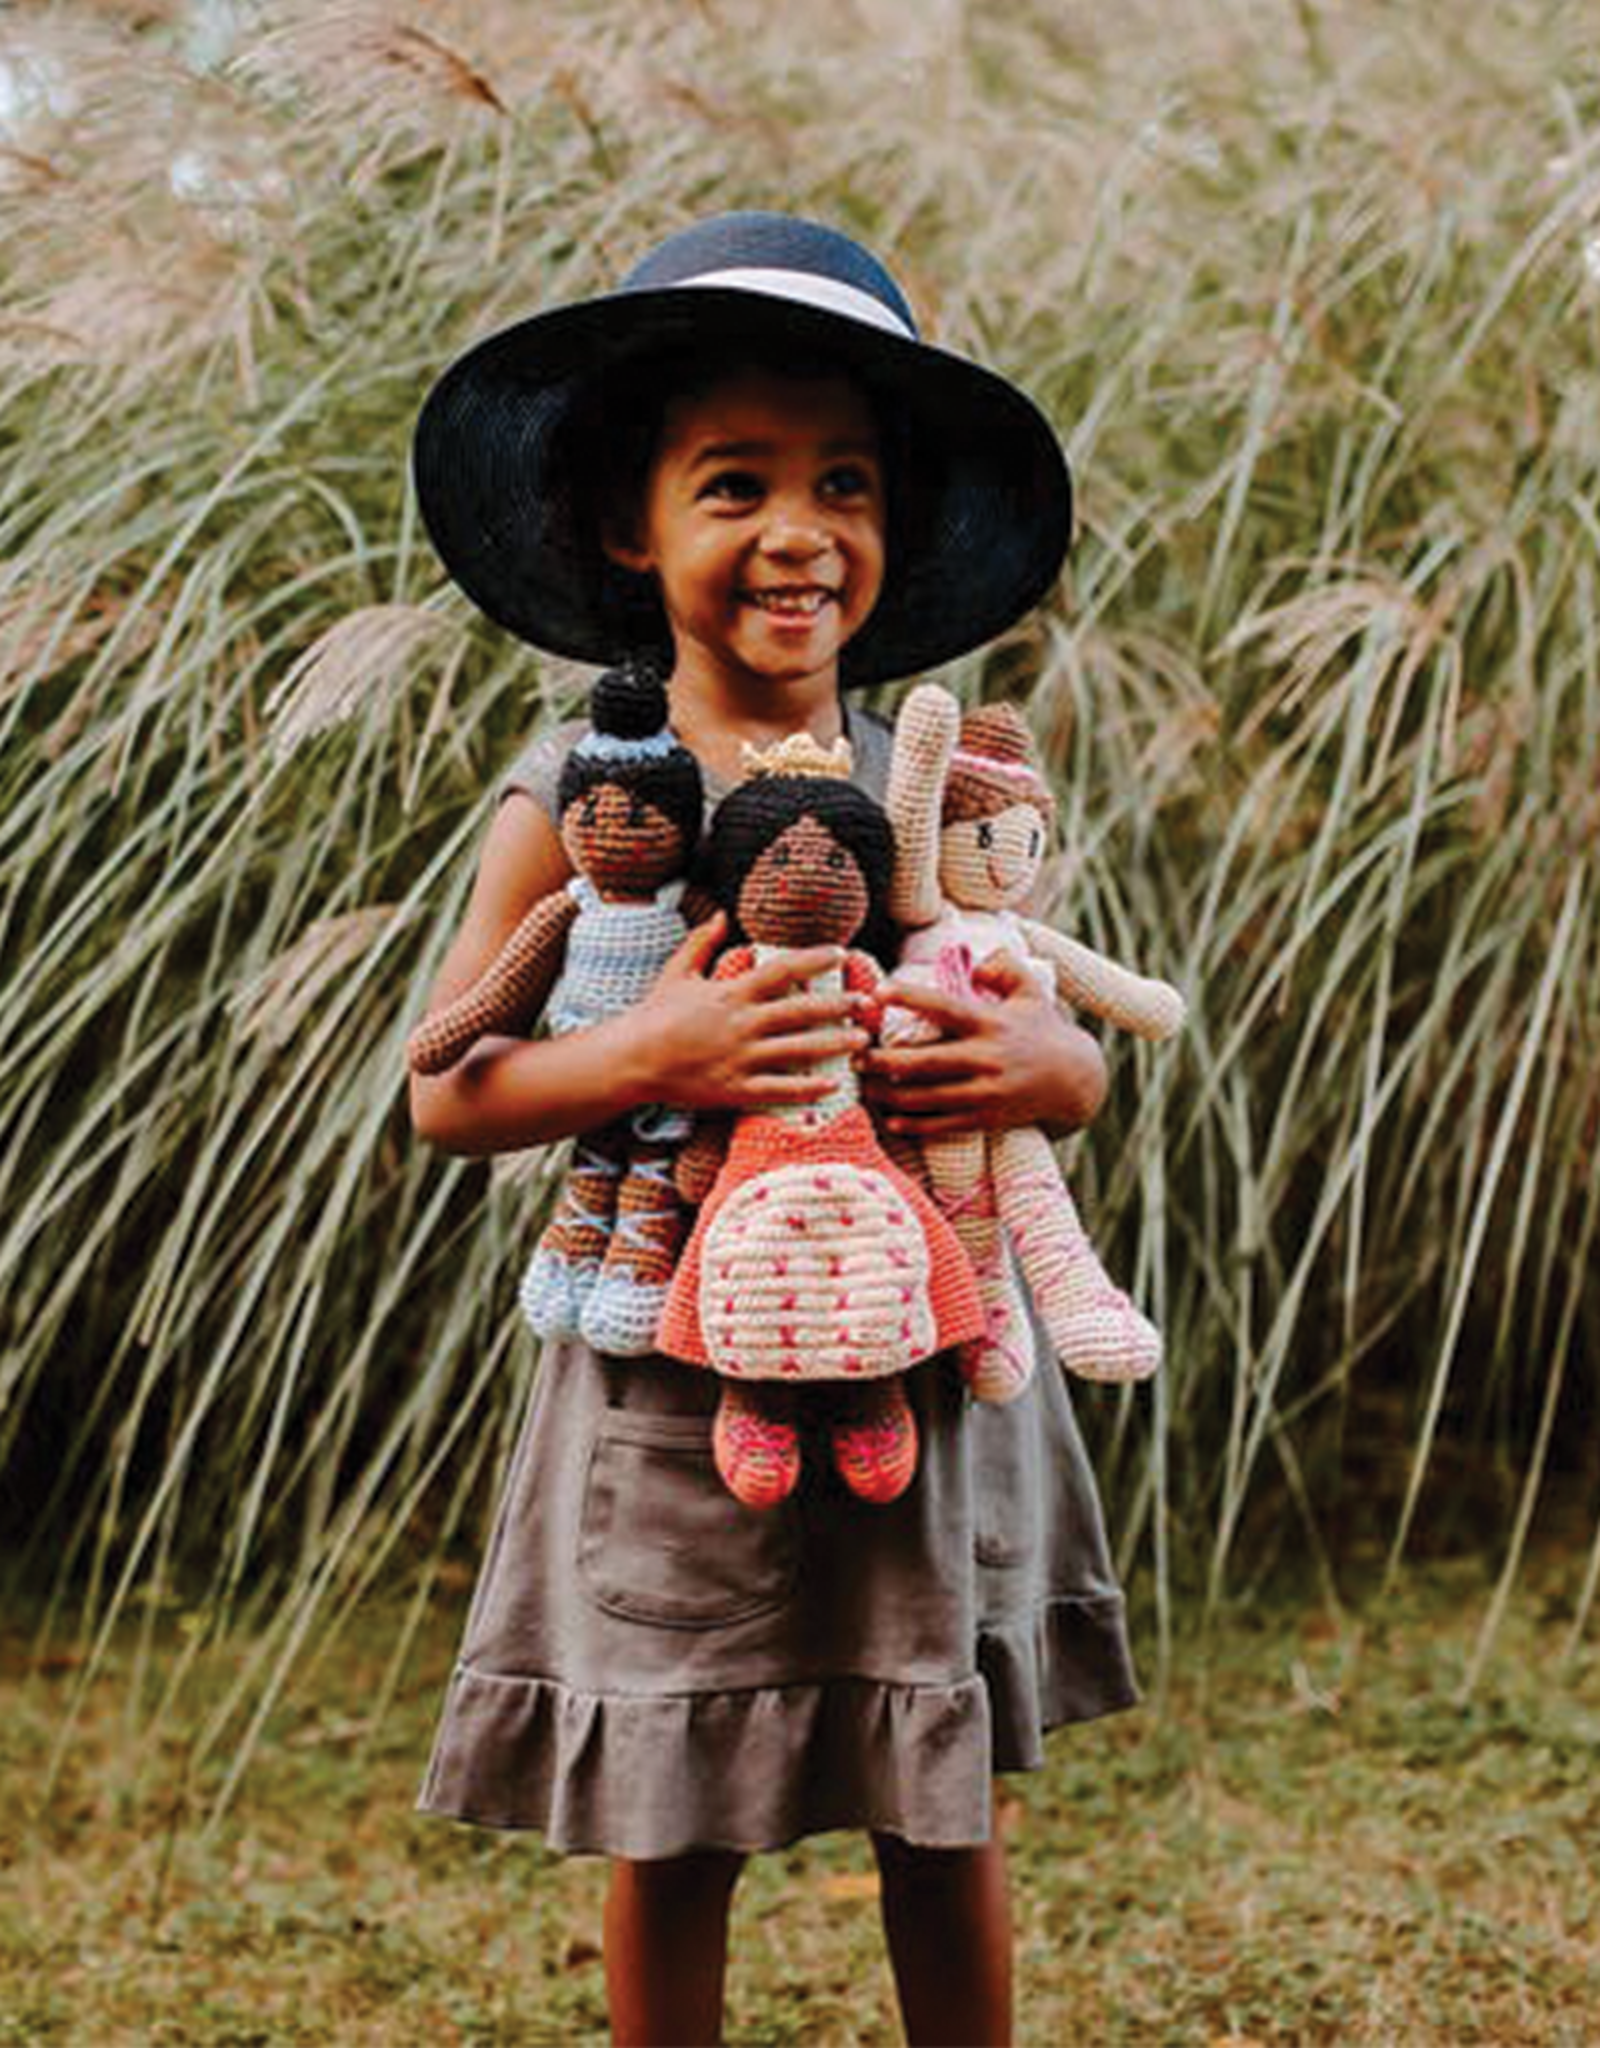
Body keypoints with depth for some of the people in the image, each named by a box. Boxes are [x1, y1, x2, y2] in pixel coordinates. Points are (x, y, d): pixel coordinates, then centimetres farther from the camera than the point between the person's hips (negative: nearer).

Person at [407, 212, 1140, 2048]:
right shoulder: (575, 793, -5)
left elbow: (1065, 1049, 11)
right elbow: (442, 1094, -4)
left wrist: (1053, 1068, -13)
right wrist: (647, 1055, -20)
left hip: (928, 1365, 2)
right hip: (674, 1389, -2)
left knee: (945, 1825, 13)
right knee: (666, 1838, 9)